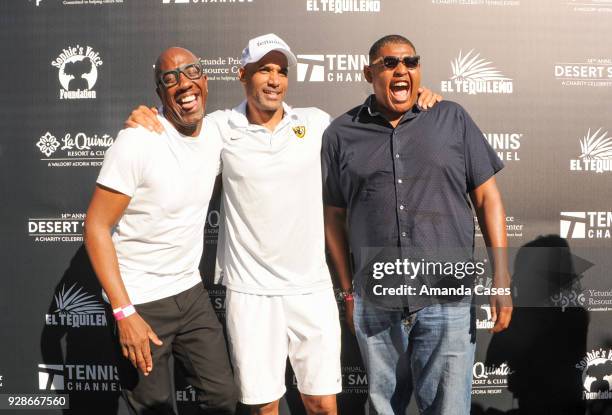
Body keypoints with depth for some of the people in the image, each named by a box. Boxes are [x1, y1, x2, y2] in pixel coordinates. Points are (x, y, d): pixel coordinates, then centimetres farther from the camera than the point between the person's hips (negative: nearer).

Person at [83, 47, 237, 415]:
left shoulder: (216, 134, 0)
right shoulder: (137, 142, -19)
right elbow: (96, 227, -18)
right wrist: (124, 313, -22)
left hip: (192, 292, 6)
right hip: (141, 301, -5)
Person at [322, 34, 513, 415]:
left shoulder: (452, 119, 5)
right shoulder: (341, 134, 5)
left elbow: (487, 197, 4)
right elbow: (334, 215, 8)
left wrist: (501, 276, -2)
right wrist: (348, 289, 9)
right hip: (374, 304, 1)